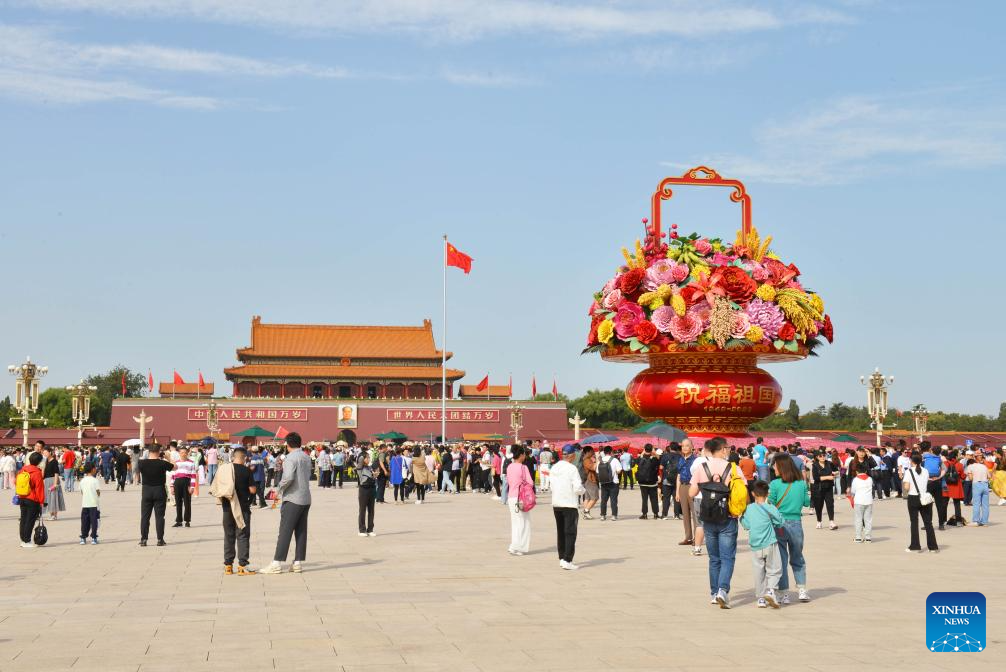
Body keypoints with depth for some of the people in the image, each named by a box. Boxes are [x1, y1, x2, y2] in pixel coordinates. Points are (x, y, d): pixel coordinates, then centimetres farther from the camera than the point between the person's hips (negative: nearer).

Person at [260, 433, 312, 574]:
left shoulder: (290, 458, -13)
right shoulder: (306, 457, 12)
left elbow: (288, 477, -25)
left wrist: (279, 489, -11)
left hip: (292, 499, -7)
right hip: (306, 499, 7)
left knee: (285, 532, -6)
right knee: (301, 532, 8)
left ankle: (277, 564, -6)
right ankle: (298, 563, 9)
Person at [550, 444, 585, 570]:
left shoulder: (554, 467, 3)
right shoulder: (572, 469, -16)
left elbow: (551, 484, 10)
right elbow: (578, 488, -17)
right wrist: (583, 490, 4)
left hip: (556, 504, 7)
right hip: (569, 505, -7)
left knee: (560, 532, 16)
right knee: (570, 533, -2)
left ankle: (562, 558, 23)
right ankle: (567, 561, -7)